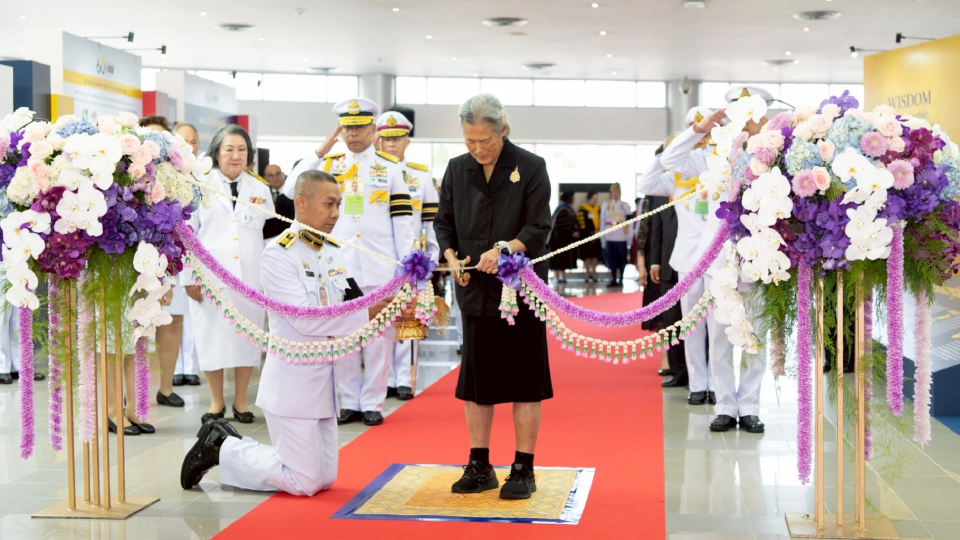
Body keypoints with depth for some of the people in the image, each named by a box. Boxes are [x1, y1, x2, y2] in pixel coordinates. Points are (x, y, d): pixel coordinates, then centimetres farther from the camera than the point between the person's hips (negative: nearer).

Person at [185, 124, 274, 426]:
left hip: (250, 276, 2)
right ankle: (216, 402, 15)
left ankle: (241, 401, 17)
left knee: (247, 336, 4)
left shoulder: (260, 190, 12)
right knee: (212, 335, 0)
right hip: (211, 274, -2)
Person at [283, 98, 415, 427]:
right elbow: (291, 190, -6)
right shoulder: (328, 165, 9)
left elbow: (402, 220, 4)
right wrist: (321, 151, -6)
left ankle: (372, 402, 11)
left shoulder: (390, 168, 6)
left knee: (379, 333, 2)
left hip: (380, 267, -1)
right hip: (339, 265, 2)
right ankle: (349, 402, 15)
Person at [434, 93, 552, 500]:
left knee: (524, 381, 1)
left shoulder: (530, 167, -4)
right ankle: (479, 466, 19)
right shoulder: (457, 170, 8)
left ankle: (524, 468, 11)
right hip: (475, 292, 4)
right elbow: (444, 222, 13)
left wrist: (505, 248, -24)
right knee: (476, 380, 9)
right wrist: (452, 258, -5)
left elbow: (539, 228, -8)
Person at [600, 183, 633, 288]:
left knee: (622, 259, 0)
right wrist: (602, 238, 4)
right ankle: (613, 280, 10)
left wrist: (629, 237, -2)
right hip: (609, 237, 2)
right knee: (611, 258, 3)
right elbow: (602, 221, 8)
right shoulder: (605, 205, 9)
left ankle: (620, 280, 8)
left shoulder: (625, 206, 4)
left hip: (622, 237, -2)